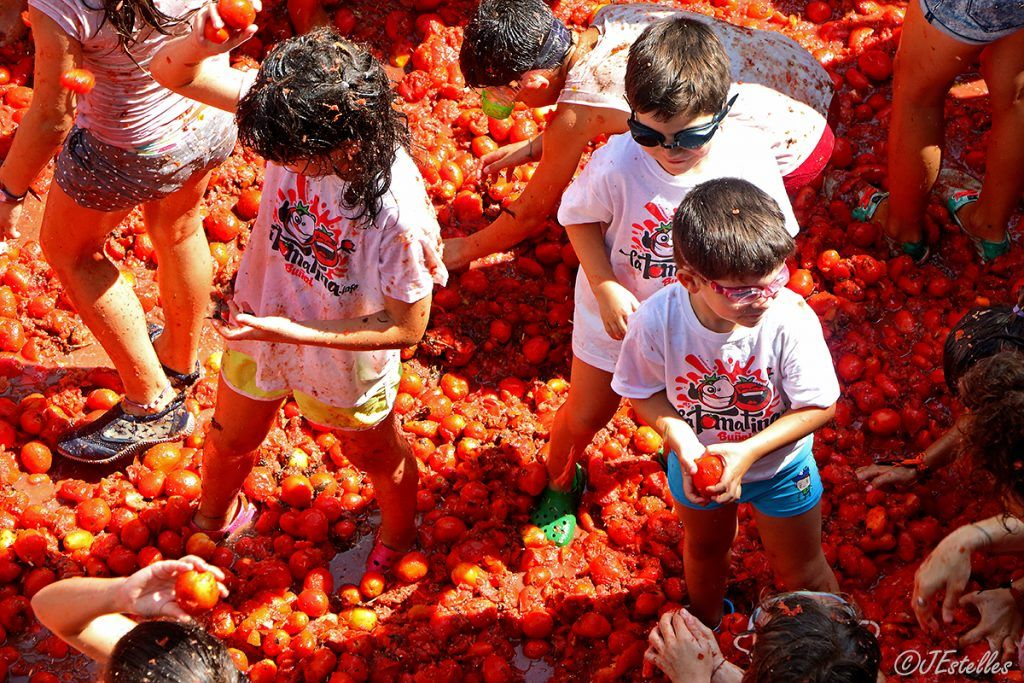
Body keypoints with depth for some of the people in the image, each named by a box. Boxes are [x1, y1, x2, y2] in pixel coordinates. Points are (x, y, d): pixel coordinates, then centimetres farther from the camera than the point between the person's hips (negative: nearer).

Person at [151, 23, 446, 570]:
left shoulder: (399, 213, -42)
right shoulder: (293, 114, -30)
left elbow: (408, 327, -27)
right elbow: (172, 73, -23)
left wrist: (294, 331, -31)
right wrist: (200, 44, -47)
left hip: (344, 359, -4)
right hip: (260, 323, 4)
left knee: (376, 455, 30)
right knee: (230, 440, 32)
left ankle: (398, 534, 64)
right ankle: (213, 516, 66)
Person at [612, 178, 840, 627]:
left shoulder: (791, 319, -37)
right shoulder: (657, 320, -33)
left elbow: (821, 406, -25)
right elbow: (644, 392, -15)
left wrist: (748, 452, -33)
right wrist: (682, 442, -32)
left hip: (779, 467, -2)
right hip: (696, 462, 2)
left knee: (801, 572, 22)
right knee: (704, 549, 33)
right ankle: (705, 624, 66)